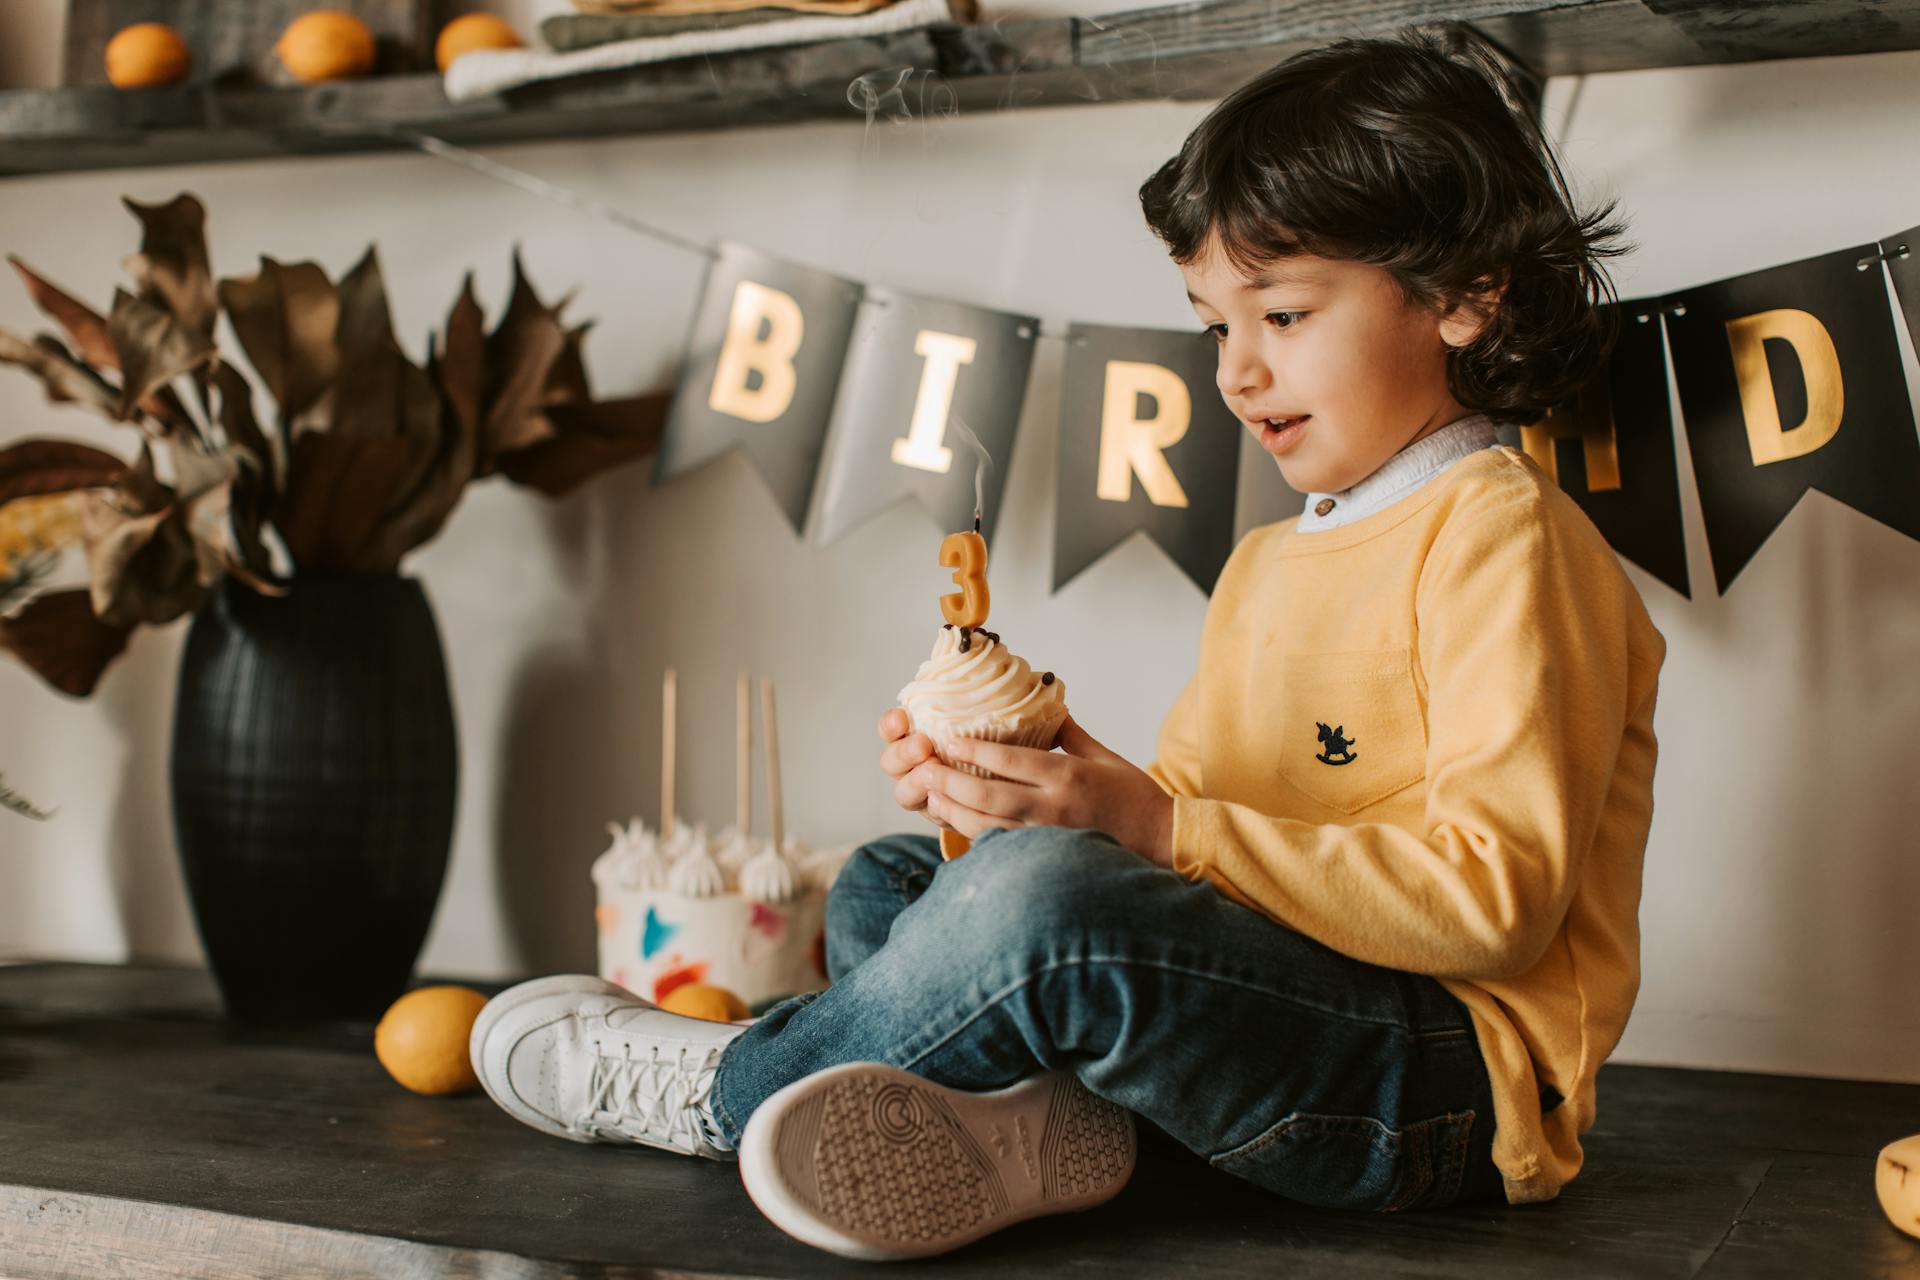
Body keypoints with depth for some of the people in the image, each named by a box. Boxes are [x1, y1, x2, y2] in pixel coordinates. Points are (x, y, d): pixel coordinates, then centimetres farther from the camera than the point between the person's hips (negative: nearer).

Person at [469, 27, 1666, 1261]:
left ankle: (730, 1087, -6)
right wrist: (1031, 780, -5)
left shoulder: (1498, 534, -11)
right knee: (886, 883, 13)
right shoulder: (1269, 563, 20)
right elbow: (1180, 814, 15)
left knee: (1044, 892, -33)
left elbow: (1493, 895, -21)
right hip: (1275, 1000, 10)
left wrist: (1154, 824, -25)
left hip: (1460, 1078, -10)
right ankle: (1025, 1115, -18)